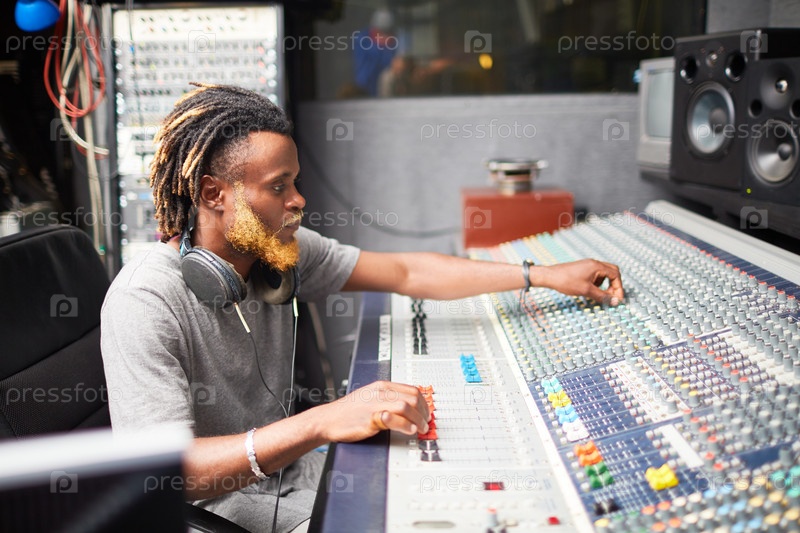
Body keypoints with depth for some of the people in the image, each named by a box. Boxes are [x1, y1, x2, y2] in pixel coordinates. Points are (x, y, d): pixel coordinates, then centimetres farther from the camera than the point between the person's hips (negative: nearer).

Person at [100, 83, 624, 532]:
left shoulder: (278, 250, -5)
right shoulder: (146, 303, -26)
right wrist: (321, 423, -44)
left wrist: (546, 276, -1)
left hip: (281, 464, 7)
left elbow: (406, 273, 0)